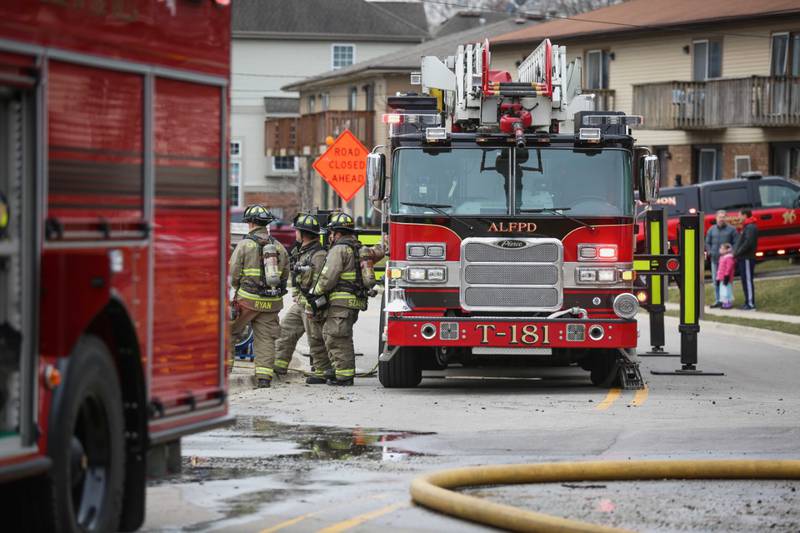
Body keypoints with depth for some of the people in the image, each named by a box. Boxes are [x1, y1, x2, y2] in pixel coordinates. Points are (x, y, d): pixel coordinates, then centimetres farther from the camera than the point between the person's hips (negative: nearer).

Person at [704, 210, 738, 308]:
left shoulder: (731, 229, 2)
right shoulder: (712, 230, 13)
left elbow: (735, 243, 0)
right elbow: (707, 242, 19)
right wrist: (709, 252, 3)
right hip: (714, 259, 4)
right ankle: (718, 300, 13)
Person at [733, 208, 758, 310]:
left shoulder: (751, 227, -14)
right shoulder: (746, 227, 18)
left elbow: (748, 243, -22)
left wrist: (737, 253, -17)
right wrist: (735, 251, 9)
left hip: (747, 258, -10)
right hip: (743, 258, 10)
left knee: (748, 280, -8)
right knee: (744, 280, 12)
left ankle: (751, 303, -7)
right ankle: (748, 302, 17)